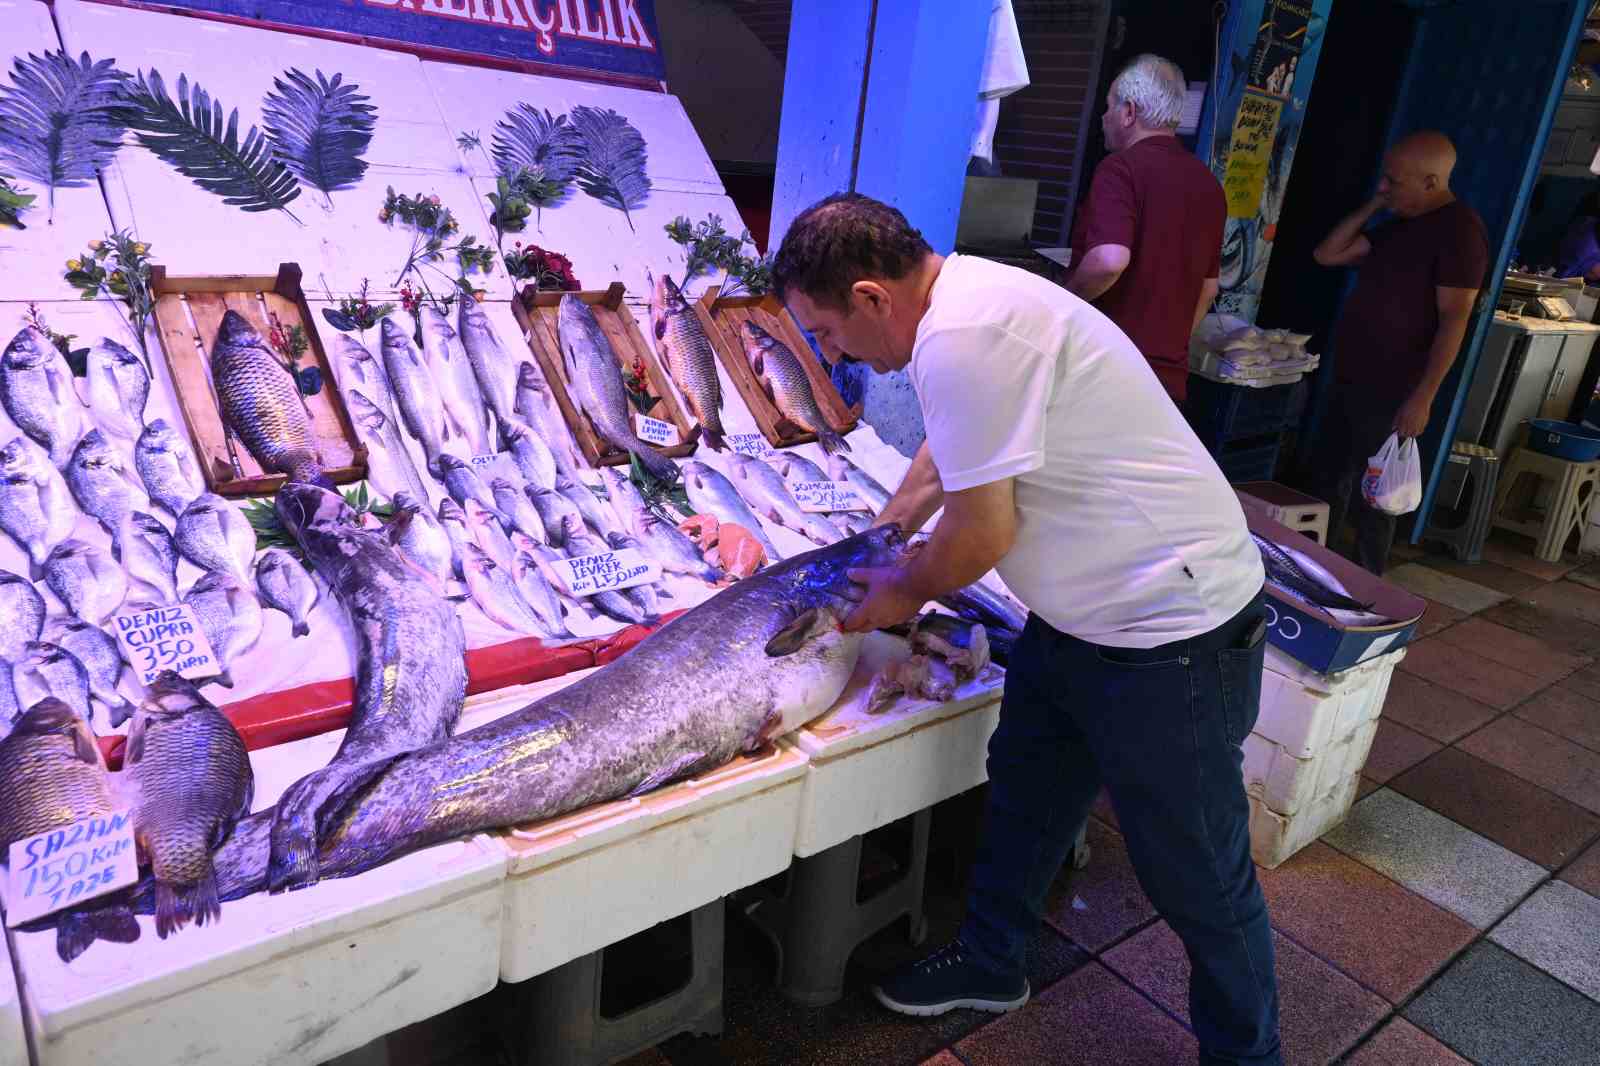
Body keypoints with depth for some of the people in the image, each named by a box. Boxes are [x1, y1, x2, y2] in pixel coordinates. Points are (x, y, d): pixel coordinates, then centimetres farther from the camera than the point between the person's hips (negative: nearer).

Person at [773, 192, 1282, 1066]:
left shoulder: (964, 339, -26)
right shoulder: (962, 300, 6)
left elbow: (983, 533, -21)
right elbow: (943, 456, 22)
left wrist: (906, 593, -2)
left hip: (1168, 635, -10)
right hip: (1079, 618, 10)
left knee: (1199, 882, 7)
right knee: (1023, 795, 23)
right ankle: (989, 962, 45)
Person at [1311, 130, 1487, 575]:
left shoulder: (1459, 230, -12)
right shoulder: (1399, 227, 14)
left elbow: (1453, 320, -18)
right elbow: (1327, 254, 14)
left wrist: (1422, 398, -23)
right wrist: (1371, 207, 5)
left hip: (1389, 395, -9)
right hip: (1350, 381, 9)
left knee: (1370, 497, 0)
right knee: (1326, 480, 14)